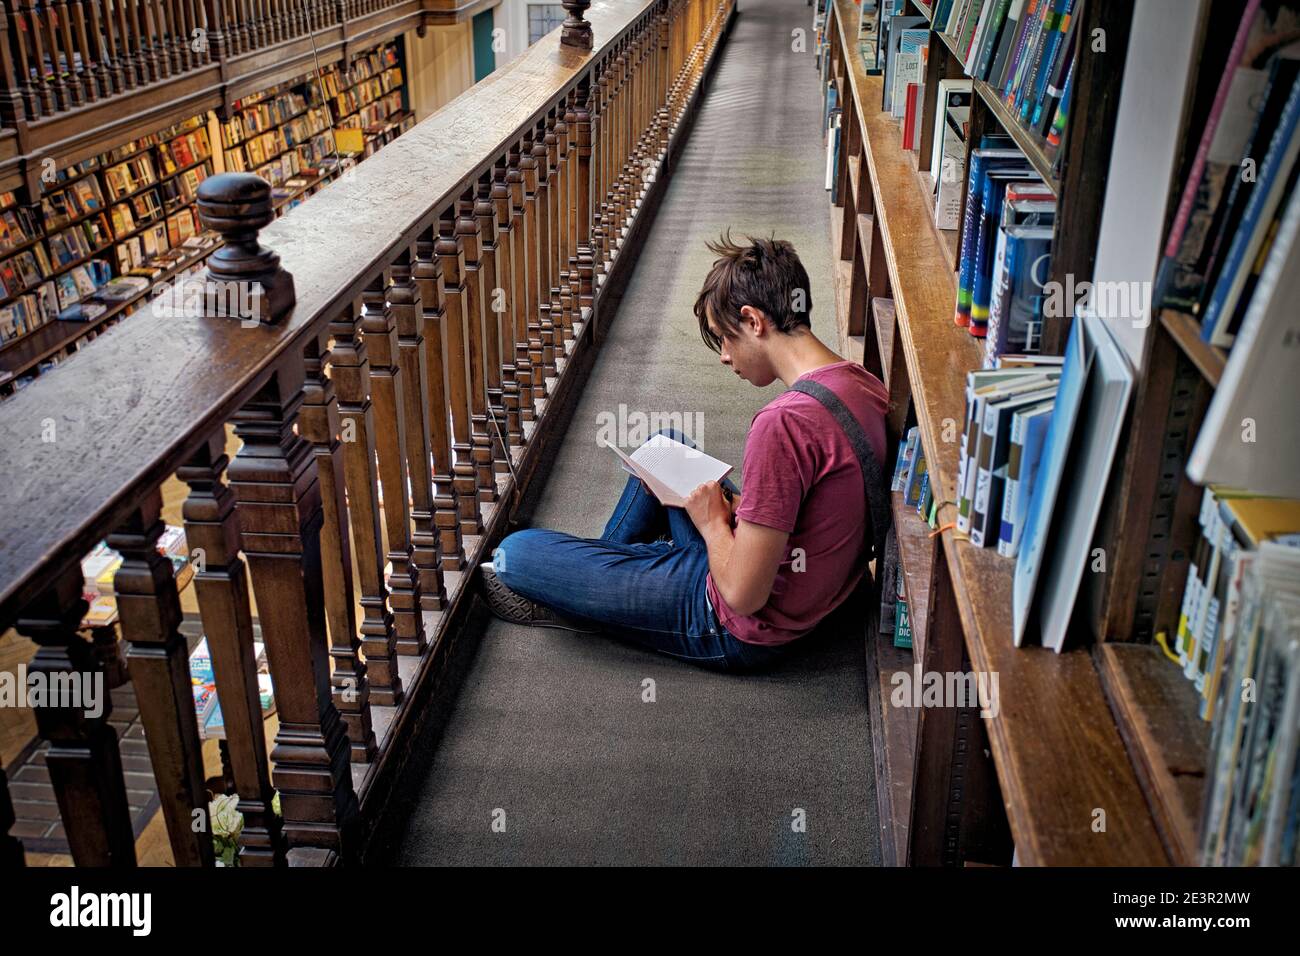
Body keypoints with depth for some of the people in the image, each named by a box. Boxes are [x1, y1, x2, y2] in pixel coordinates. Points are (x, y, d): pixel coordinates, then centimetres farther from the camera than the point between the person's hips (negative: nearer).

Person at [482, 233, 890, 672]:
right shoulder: (861, 382, -4)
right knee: (667, 443, 26)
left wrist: (712, 522, -11)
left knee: (517, 552, -6)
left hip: (744, 631, -9)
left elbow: (743, 594, -29)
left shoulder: (785, 422, -33)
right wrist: (739, 507, 0)